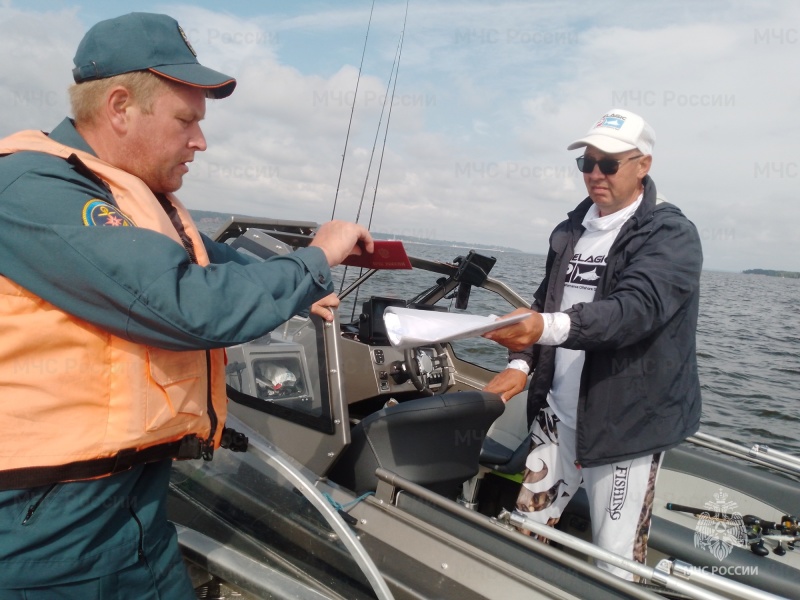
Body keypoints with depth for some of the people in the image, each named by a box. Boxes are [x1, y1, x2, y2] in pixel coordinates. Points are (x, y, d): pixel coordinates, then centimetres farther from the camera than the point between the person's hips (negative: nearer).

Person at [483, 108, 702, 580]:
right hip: (557, 416, 6)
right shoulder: (571, 230, 9)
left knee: (616, 560, 2)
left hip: (626, 424, -5)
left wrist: (549, 328, -43)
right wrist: (522, 363, -1)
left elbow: (637, 308, -27)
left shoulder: (672, 235, -10)